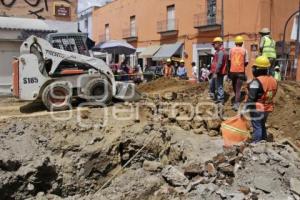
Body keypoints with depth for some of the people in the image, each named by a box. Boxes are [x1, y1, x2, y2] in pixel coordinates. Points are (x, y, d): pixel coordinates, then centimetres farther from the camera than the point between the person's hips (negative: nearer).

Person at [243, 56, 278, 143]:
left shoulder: (256, 81, -23)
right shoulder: (273, 80, 0)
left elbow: (251, 98, -25)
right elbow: (273, 94, 9)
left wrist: (244, 110, -20)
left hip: (257, 109, -7)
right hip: (268, 108, 7)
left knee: (257, 127, 4)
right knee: (262, 126, 23)